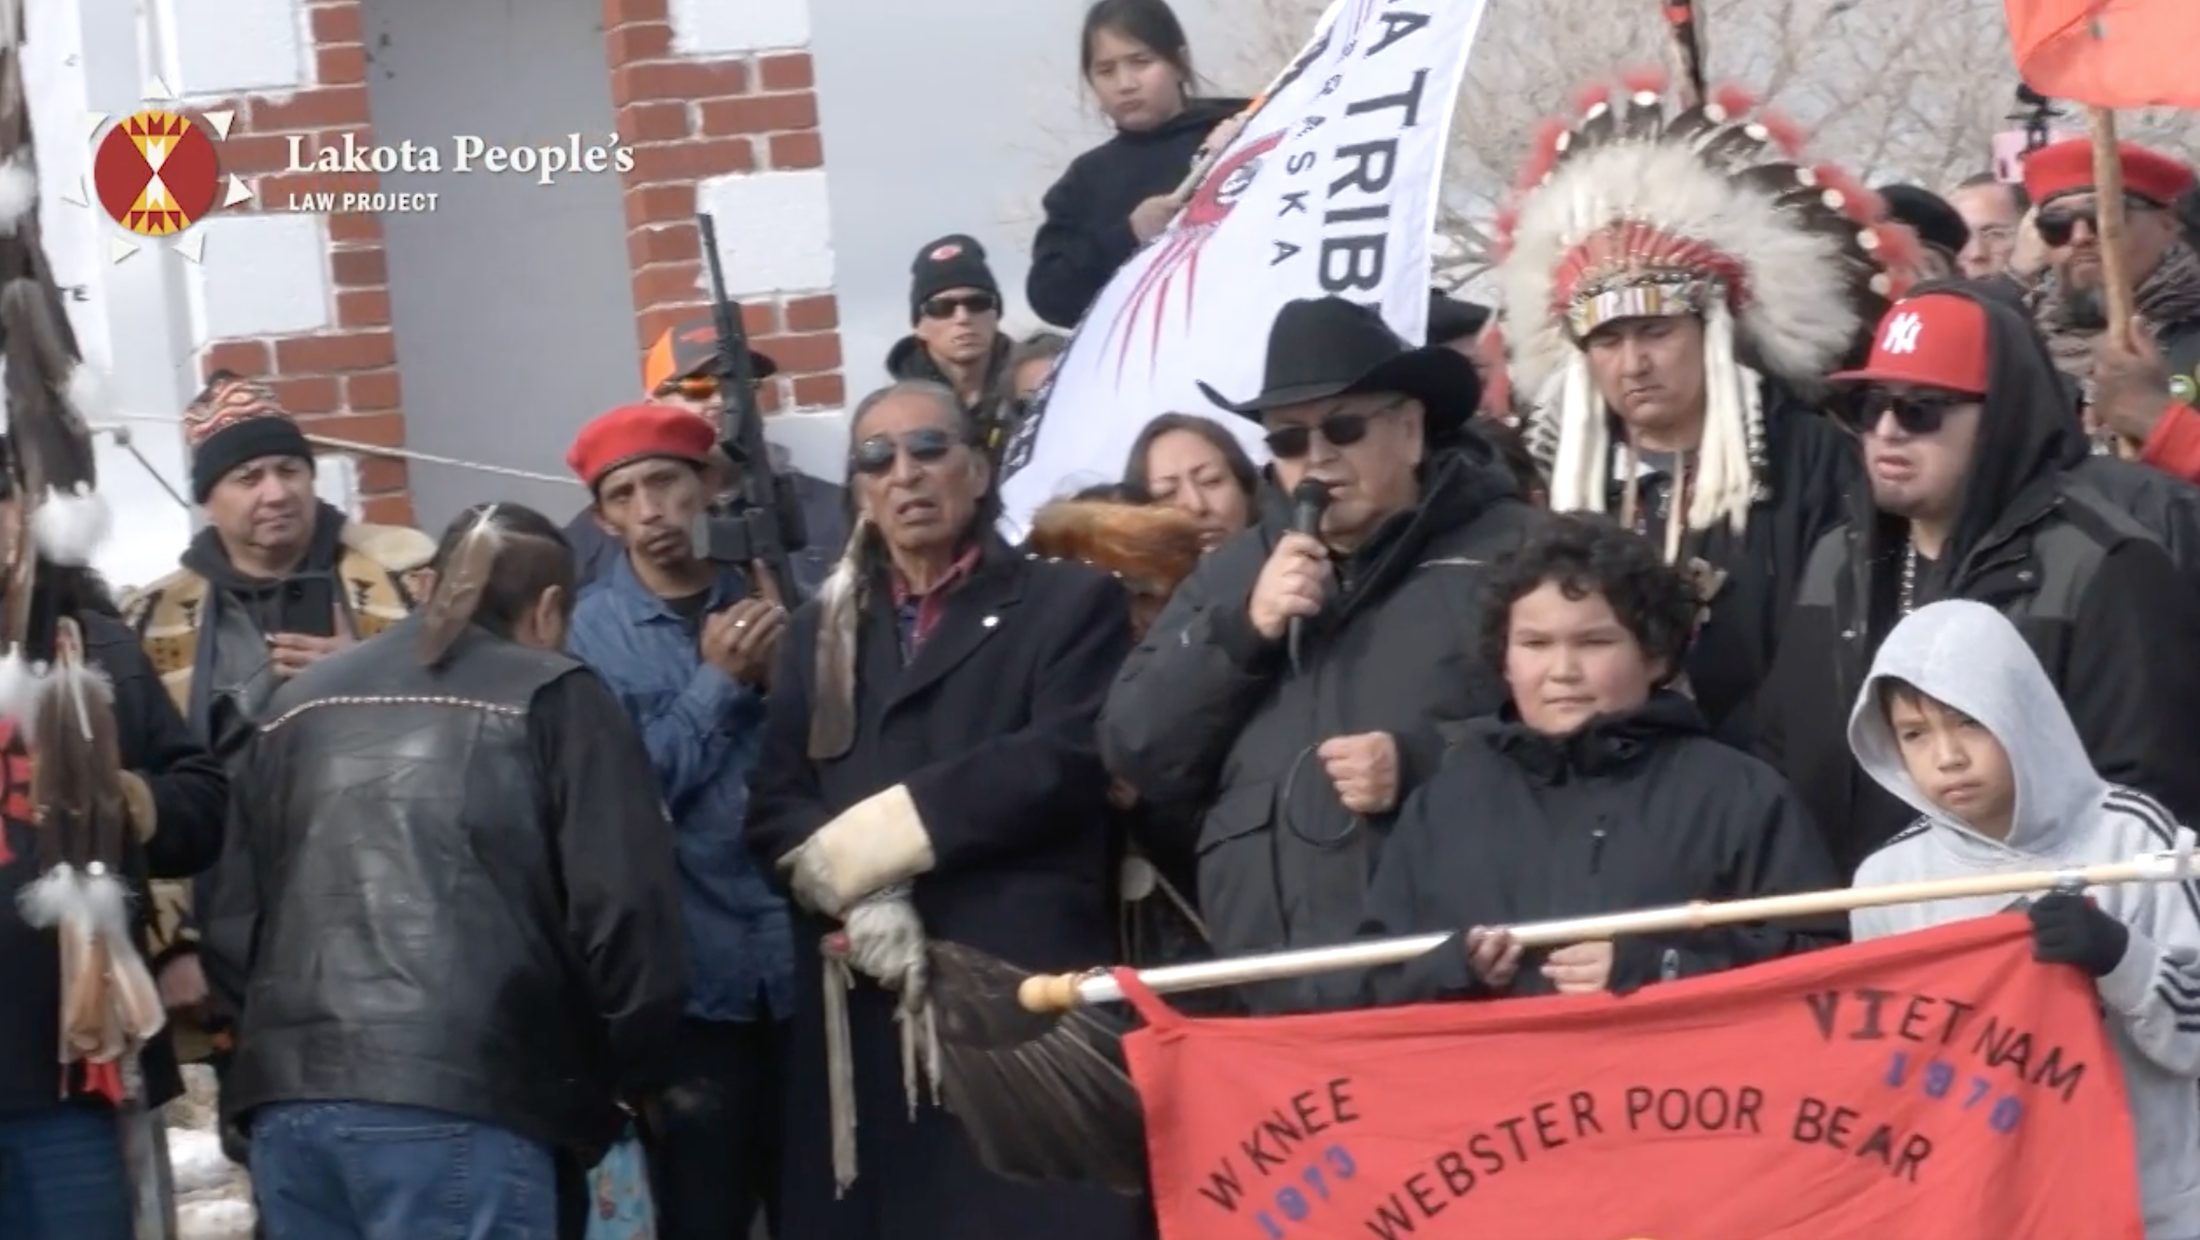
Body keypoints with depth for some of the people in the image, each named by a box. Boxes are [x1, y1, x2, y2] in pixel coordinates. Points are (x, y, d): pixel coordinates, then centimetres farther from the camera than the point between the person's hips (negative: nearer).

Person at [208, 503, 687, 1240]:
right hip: (460, 1102, -5)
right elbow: (625, 914, -1)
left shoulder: (300, 704, 23)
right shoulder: (553, 699, 6)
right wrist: (617, 1076, 13)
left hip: (290, 1097, 6)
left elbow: (233, 912, 21)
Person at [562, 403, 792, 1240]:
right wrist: (719, 682, -14)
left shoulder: (776, 591, 4)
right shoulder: (590, 629, 0)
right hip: (691, 973, -1)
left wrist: (783, 669, -13)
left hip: (808, 956, 1)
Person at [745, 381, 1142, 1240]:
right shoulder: (820, 630, 21)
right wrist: (858, 898, -12)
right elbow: (772, 801, 9)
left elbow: (1063, 759, -9)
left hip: (1027, 984, -3)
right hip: (861, 1001, 4)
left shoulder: (1071, 604, 8)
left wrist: (873, 836, -10)